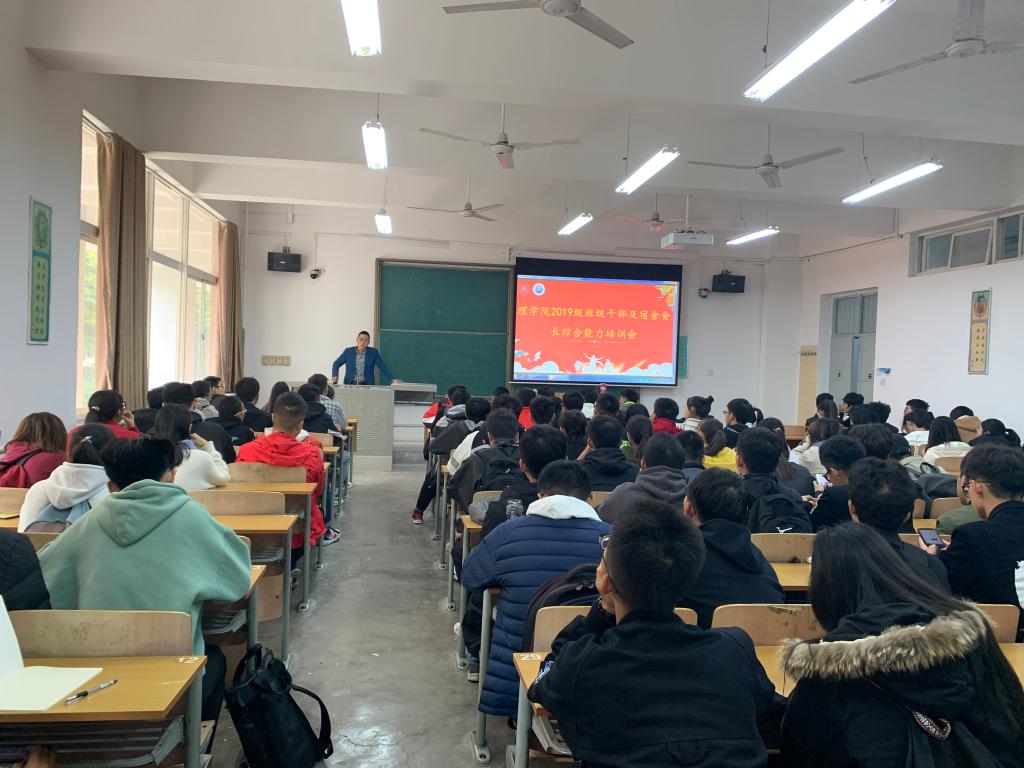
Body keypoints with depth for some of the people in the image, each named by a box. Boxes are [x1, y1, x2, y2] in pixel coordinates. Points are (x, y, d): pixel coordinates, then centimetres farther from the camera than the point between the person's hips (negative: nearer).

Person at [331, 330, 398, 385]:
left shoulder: (373, 352, 3)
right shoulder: (348, 351, 4)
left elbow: (383, 366, 0)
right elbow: (336, 364, 9)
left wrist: (393, 379, -12)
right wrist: (334, 377, -9)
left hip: (367, 386, 0)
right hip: (350, 385, 0)